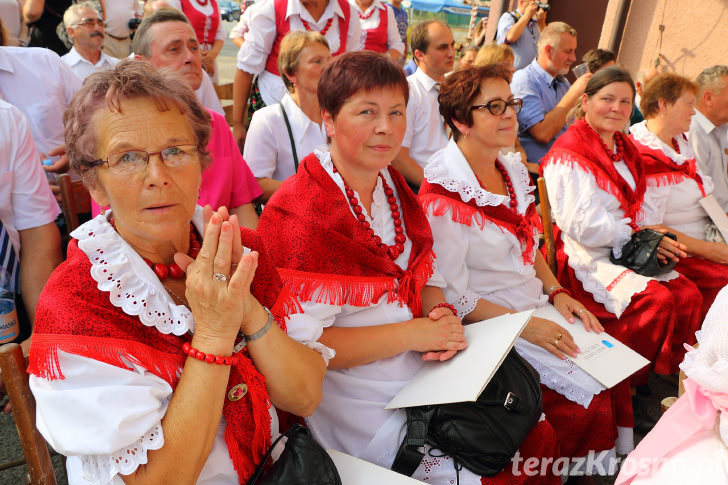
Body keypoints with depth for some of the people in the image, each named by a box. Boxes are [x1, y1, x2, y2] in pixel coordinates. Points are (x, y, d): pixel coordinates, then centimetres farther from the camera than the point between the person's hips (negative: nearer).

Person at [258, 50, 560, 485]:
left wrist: (444, 316, -8)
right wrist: (413, 334, -20)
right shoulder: (300, 215, -19)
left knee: (542, 437, 3)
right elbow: (302, 343, -21)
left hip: (428, 370, 7)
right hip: (368, 402, -7)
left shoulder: (393, 188, 6)